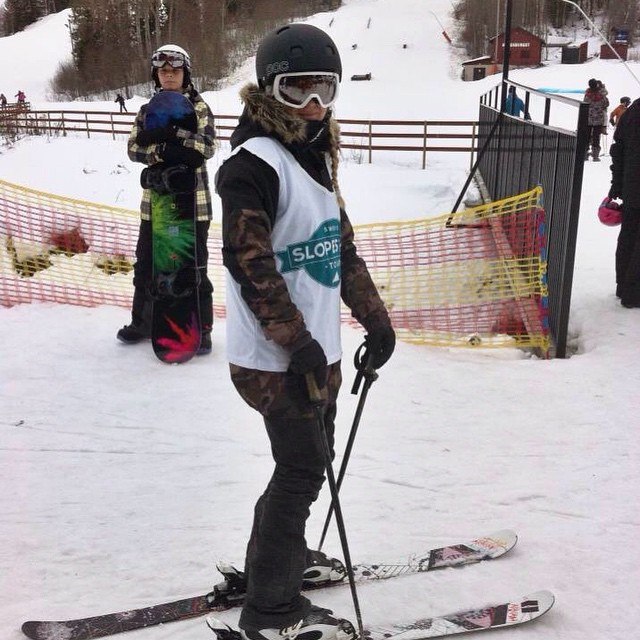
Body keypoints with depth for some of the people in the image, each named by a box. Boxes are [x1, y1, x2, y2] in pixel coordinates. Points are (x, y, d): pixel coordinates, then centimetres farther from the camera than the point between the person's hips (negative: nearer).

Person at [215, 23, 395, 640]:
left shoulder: (314, 156, 13)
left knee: (308, 462, 20)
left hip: (316, 350, 9)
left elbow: (341, 247, 18)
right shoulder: (254, 162, -15)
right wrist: (298, 344, -22)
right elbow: (248, 262, -22)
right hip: (276, 358, -9)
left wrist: (376, 320, 18)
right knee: (302, 472, -1)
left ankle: (280, 556, 41)